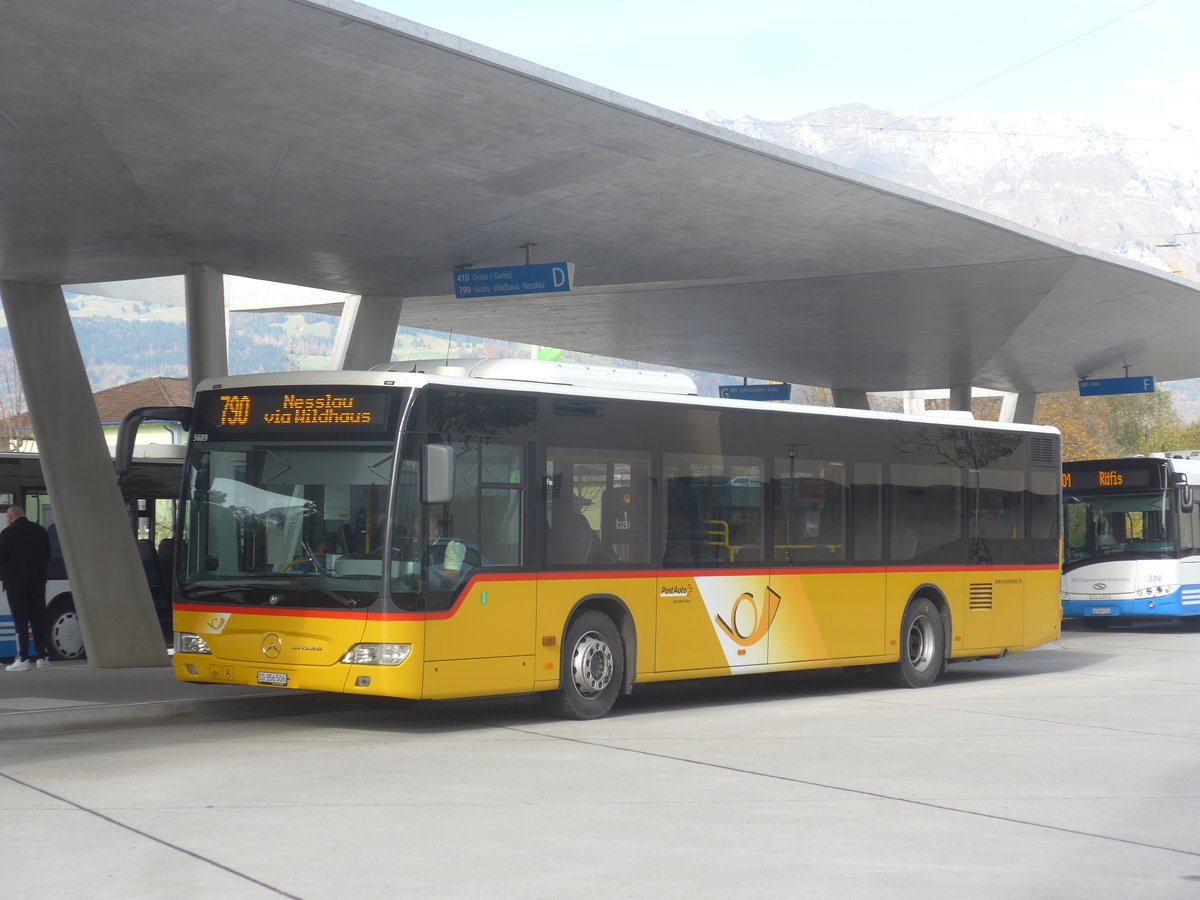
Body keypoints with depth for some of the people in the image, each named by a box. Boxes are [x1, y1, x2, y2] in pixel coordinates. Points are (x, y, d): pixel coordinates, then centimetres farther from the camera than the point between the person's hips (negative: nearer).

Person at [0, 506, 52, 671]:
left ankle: (23, 659, -8)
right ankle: (41, 657, 9)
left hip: (15, 583, -5)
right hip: (38, 582, 5)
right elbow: (47, 556, 12)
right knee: (38, 620, 9)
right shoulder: (40, 531, 7)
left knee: (21, 622, -4)